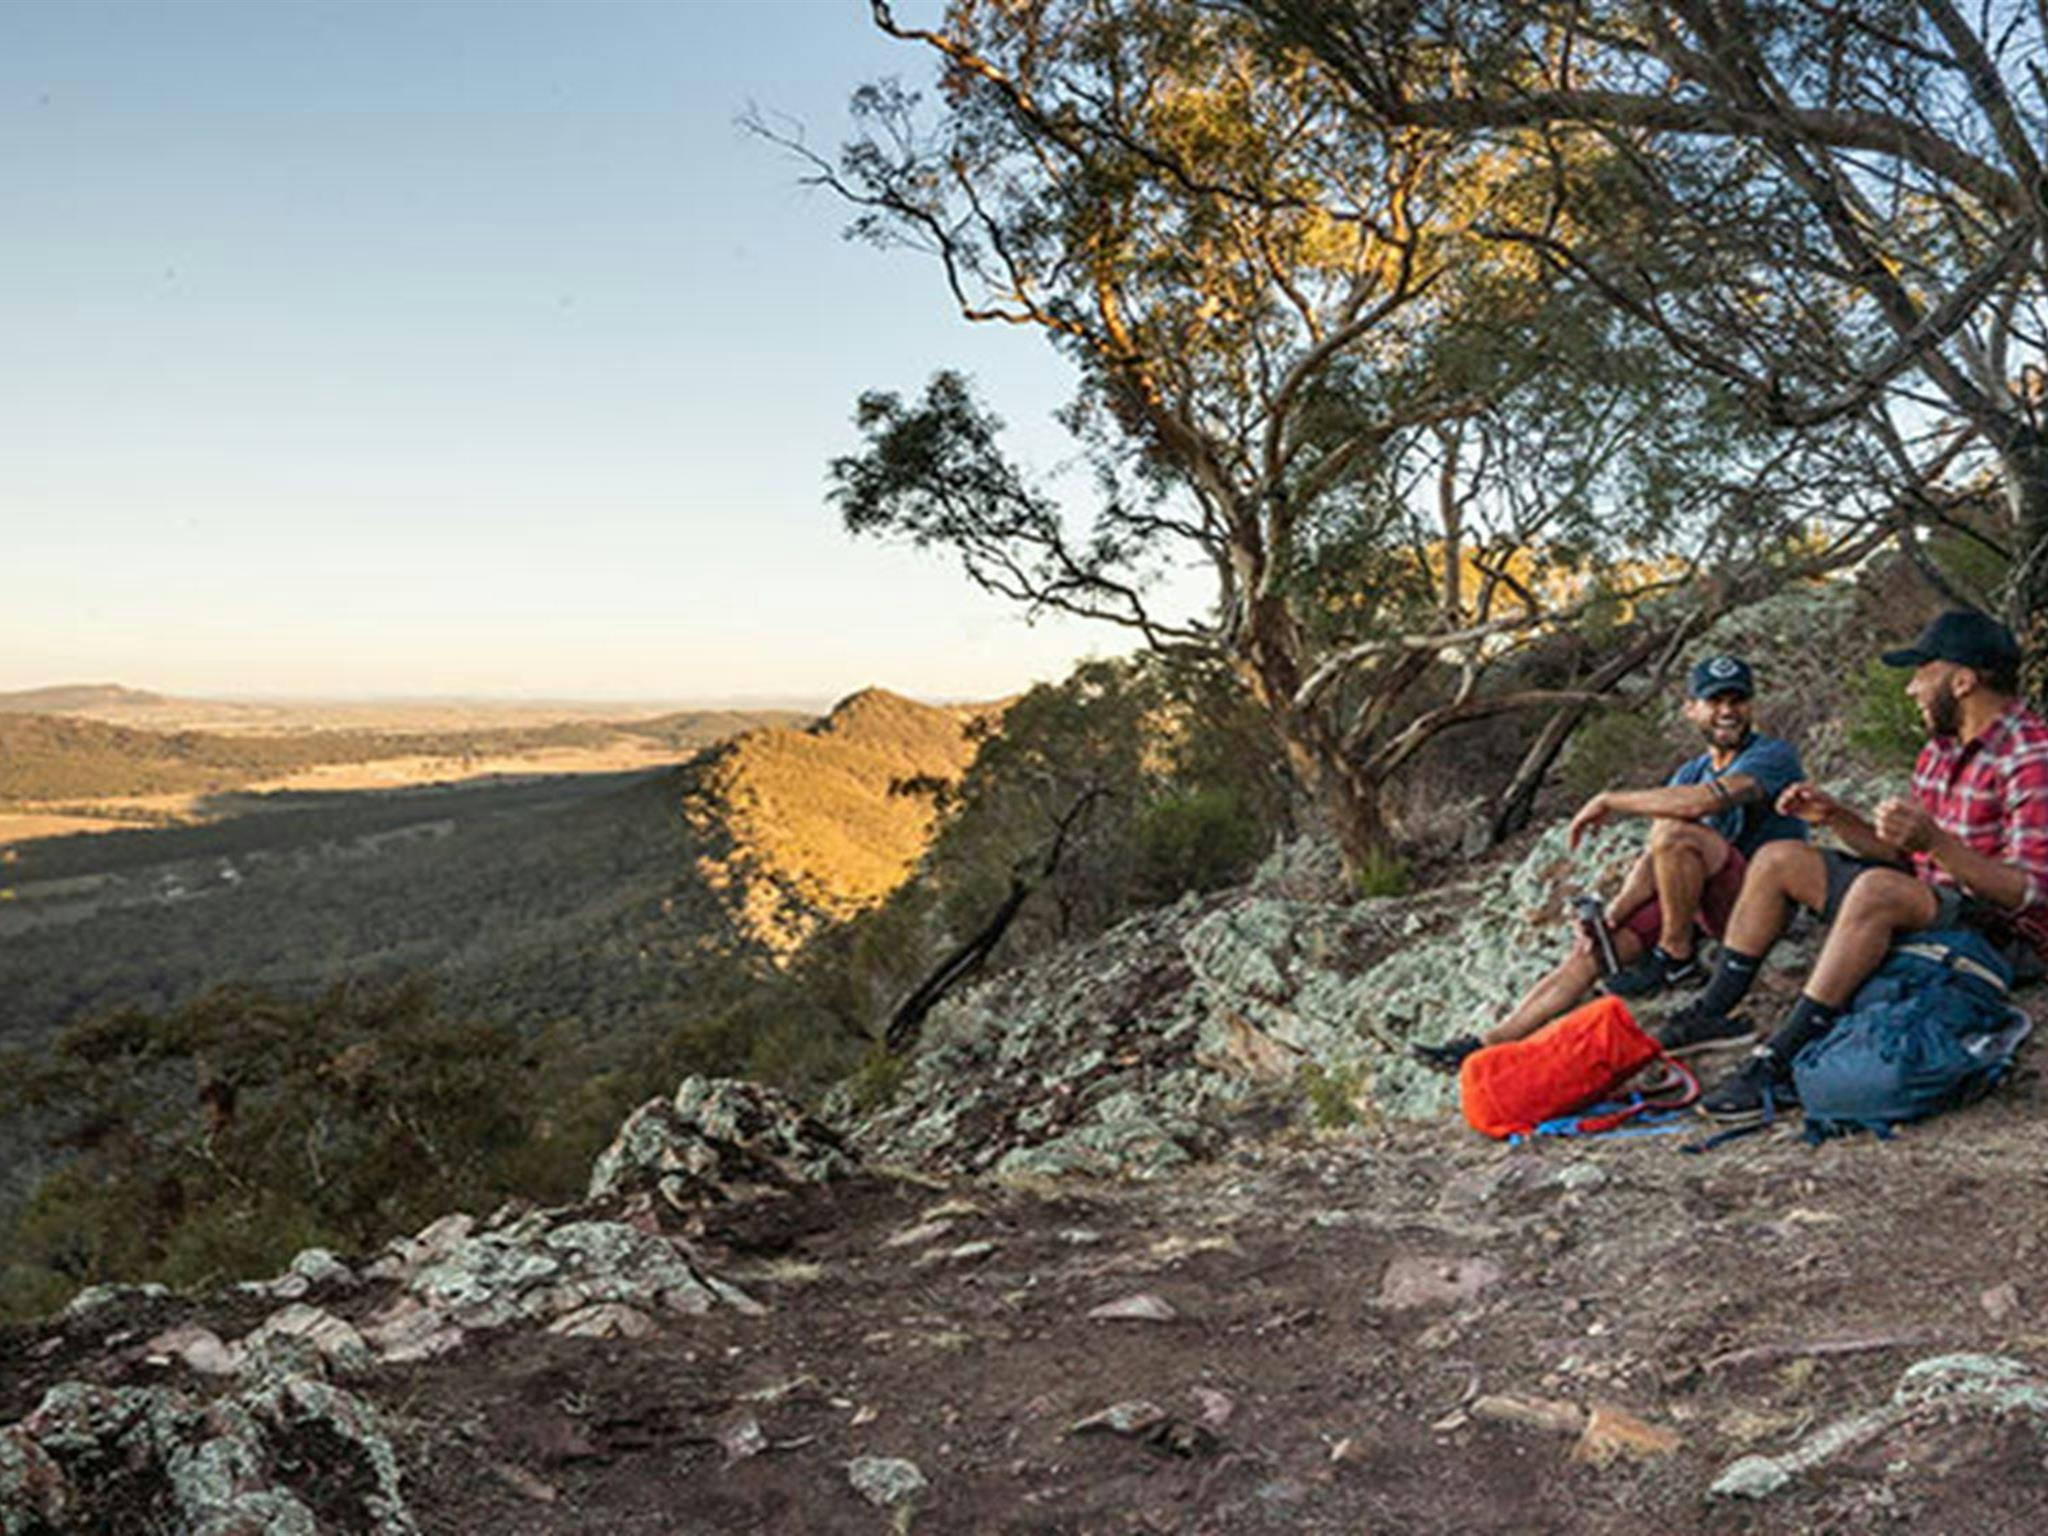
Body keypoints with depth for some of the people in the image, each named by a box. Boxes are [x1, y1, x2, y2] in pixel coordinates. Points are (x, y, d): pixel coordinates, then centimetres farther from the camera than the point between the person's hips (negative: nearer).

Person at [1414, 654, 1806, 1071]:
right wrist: (1612, 915, -12)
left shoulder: (1773, 755, -8)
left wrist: (1608, 801, -17)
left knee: (1675, 832, -31)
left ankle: (1677, 958, -13)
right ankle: (1492, 1043, -6)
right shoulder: (1690, 772, 15)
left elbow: (1701, 801, -28)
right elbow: (1653, 861, 5)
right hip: (1696, 903, 7)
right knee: (1593, 948, -7)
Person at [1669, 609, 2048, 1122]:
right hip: (1927, 901, 10)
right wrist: (1835, 817, -1)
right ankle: (1713, 1013, 3)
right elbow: (1901, 853, 15)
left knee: (1877, 888, -37)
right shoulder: (1942, 747, 10)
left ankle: (1777, 1066, -35)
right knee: (1779, 859, 5)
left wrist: (1934, 841, -39)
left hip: (2000, 935, -10)